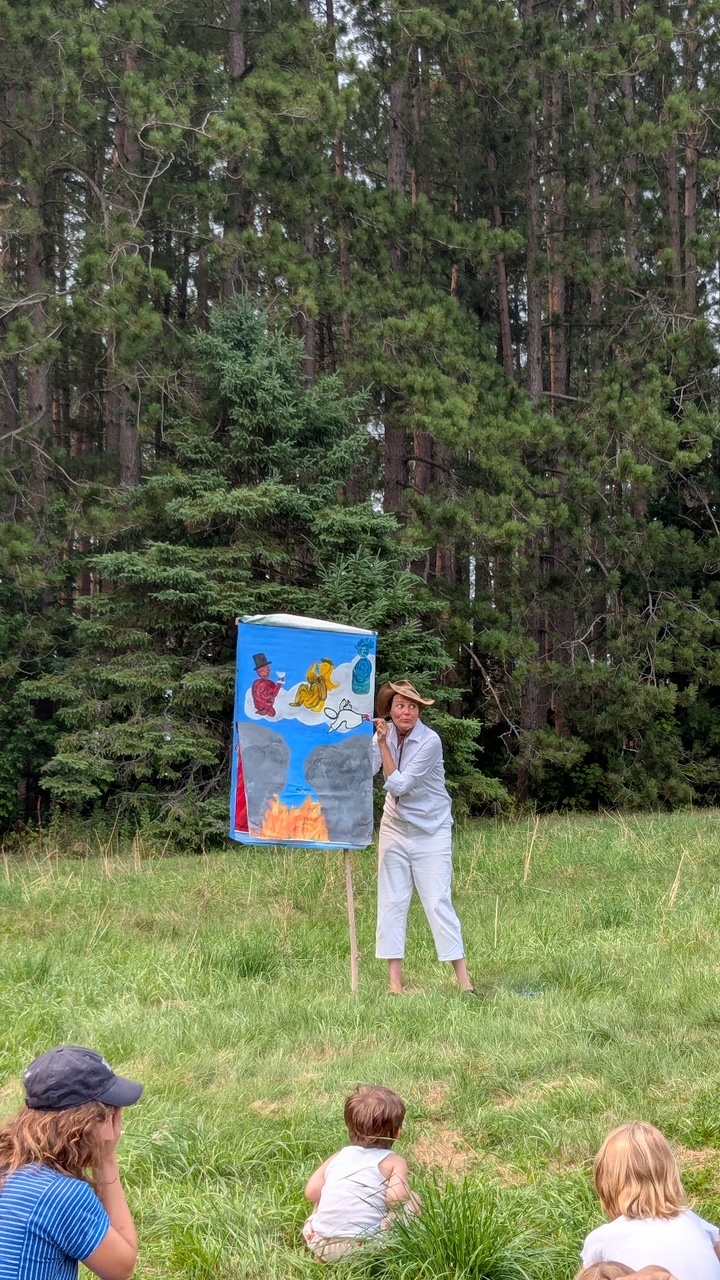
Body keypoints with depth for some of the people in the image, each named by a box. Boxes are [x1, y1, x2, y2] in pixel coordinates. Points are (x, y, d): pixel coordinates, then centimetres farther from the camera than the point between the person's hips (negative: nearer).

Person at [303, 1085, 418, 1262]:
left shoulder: (338, 1157, 14)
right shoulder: (394, 1162, 2)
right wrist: (407, 1194, 10)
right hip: (363, 1248, -4)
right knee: (413, 1201, 13)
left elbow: (312, 1191, 8)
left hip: (320, 1243, 4)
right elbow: (396, 1198, -13)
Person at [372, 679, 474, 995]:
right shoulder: (386, 732, -2)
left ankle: (464, 979, -5)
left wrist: (384, 743, -22)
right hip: (395, 828, 5)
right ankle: (395, 981, 8)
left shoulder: (430, 741, -19)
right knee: (391, 902, 3)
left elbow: (398, 784, -21)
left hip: (431, 832, -5)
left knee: (438, 901, -9)